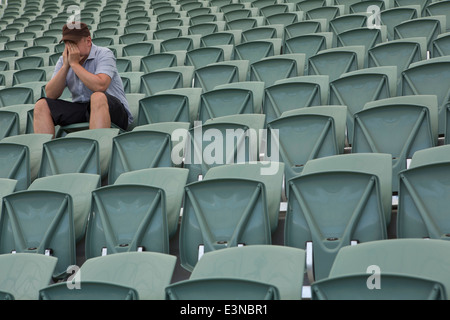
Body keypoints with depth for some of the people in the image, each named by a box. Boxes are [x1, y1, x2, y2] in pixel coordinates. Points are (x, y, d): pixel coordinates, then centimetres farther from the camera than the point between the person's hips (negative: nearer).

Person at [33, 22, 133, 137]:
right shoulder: (64, 60, 10)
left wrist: (74, 63, -17)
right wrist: (65, 66, -10)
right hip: (80, 109, 6)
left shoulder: (104, 54, -7)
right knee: (41, 105, -9)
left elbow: (100, 86, -27)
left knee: (98, 97, -38)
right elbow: (50, 95, 0)